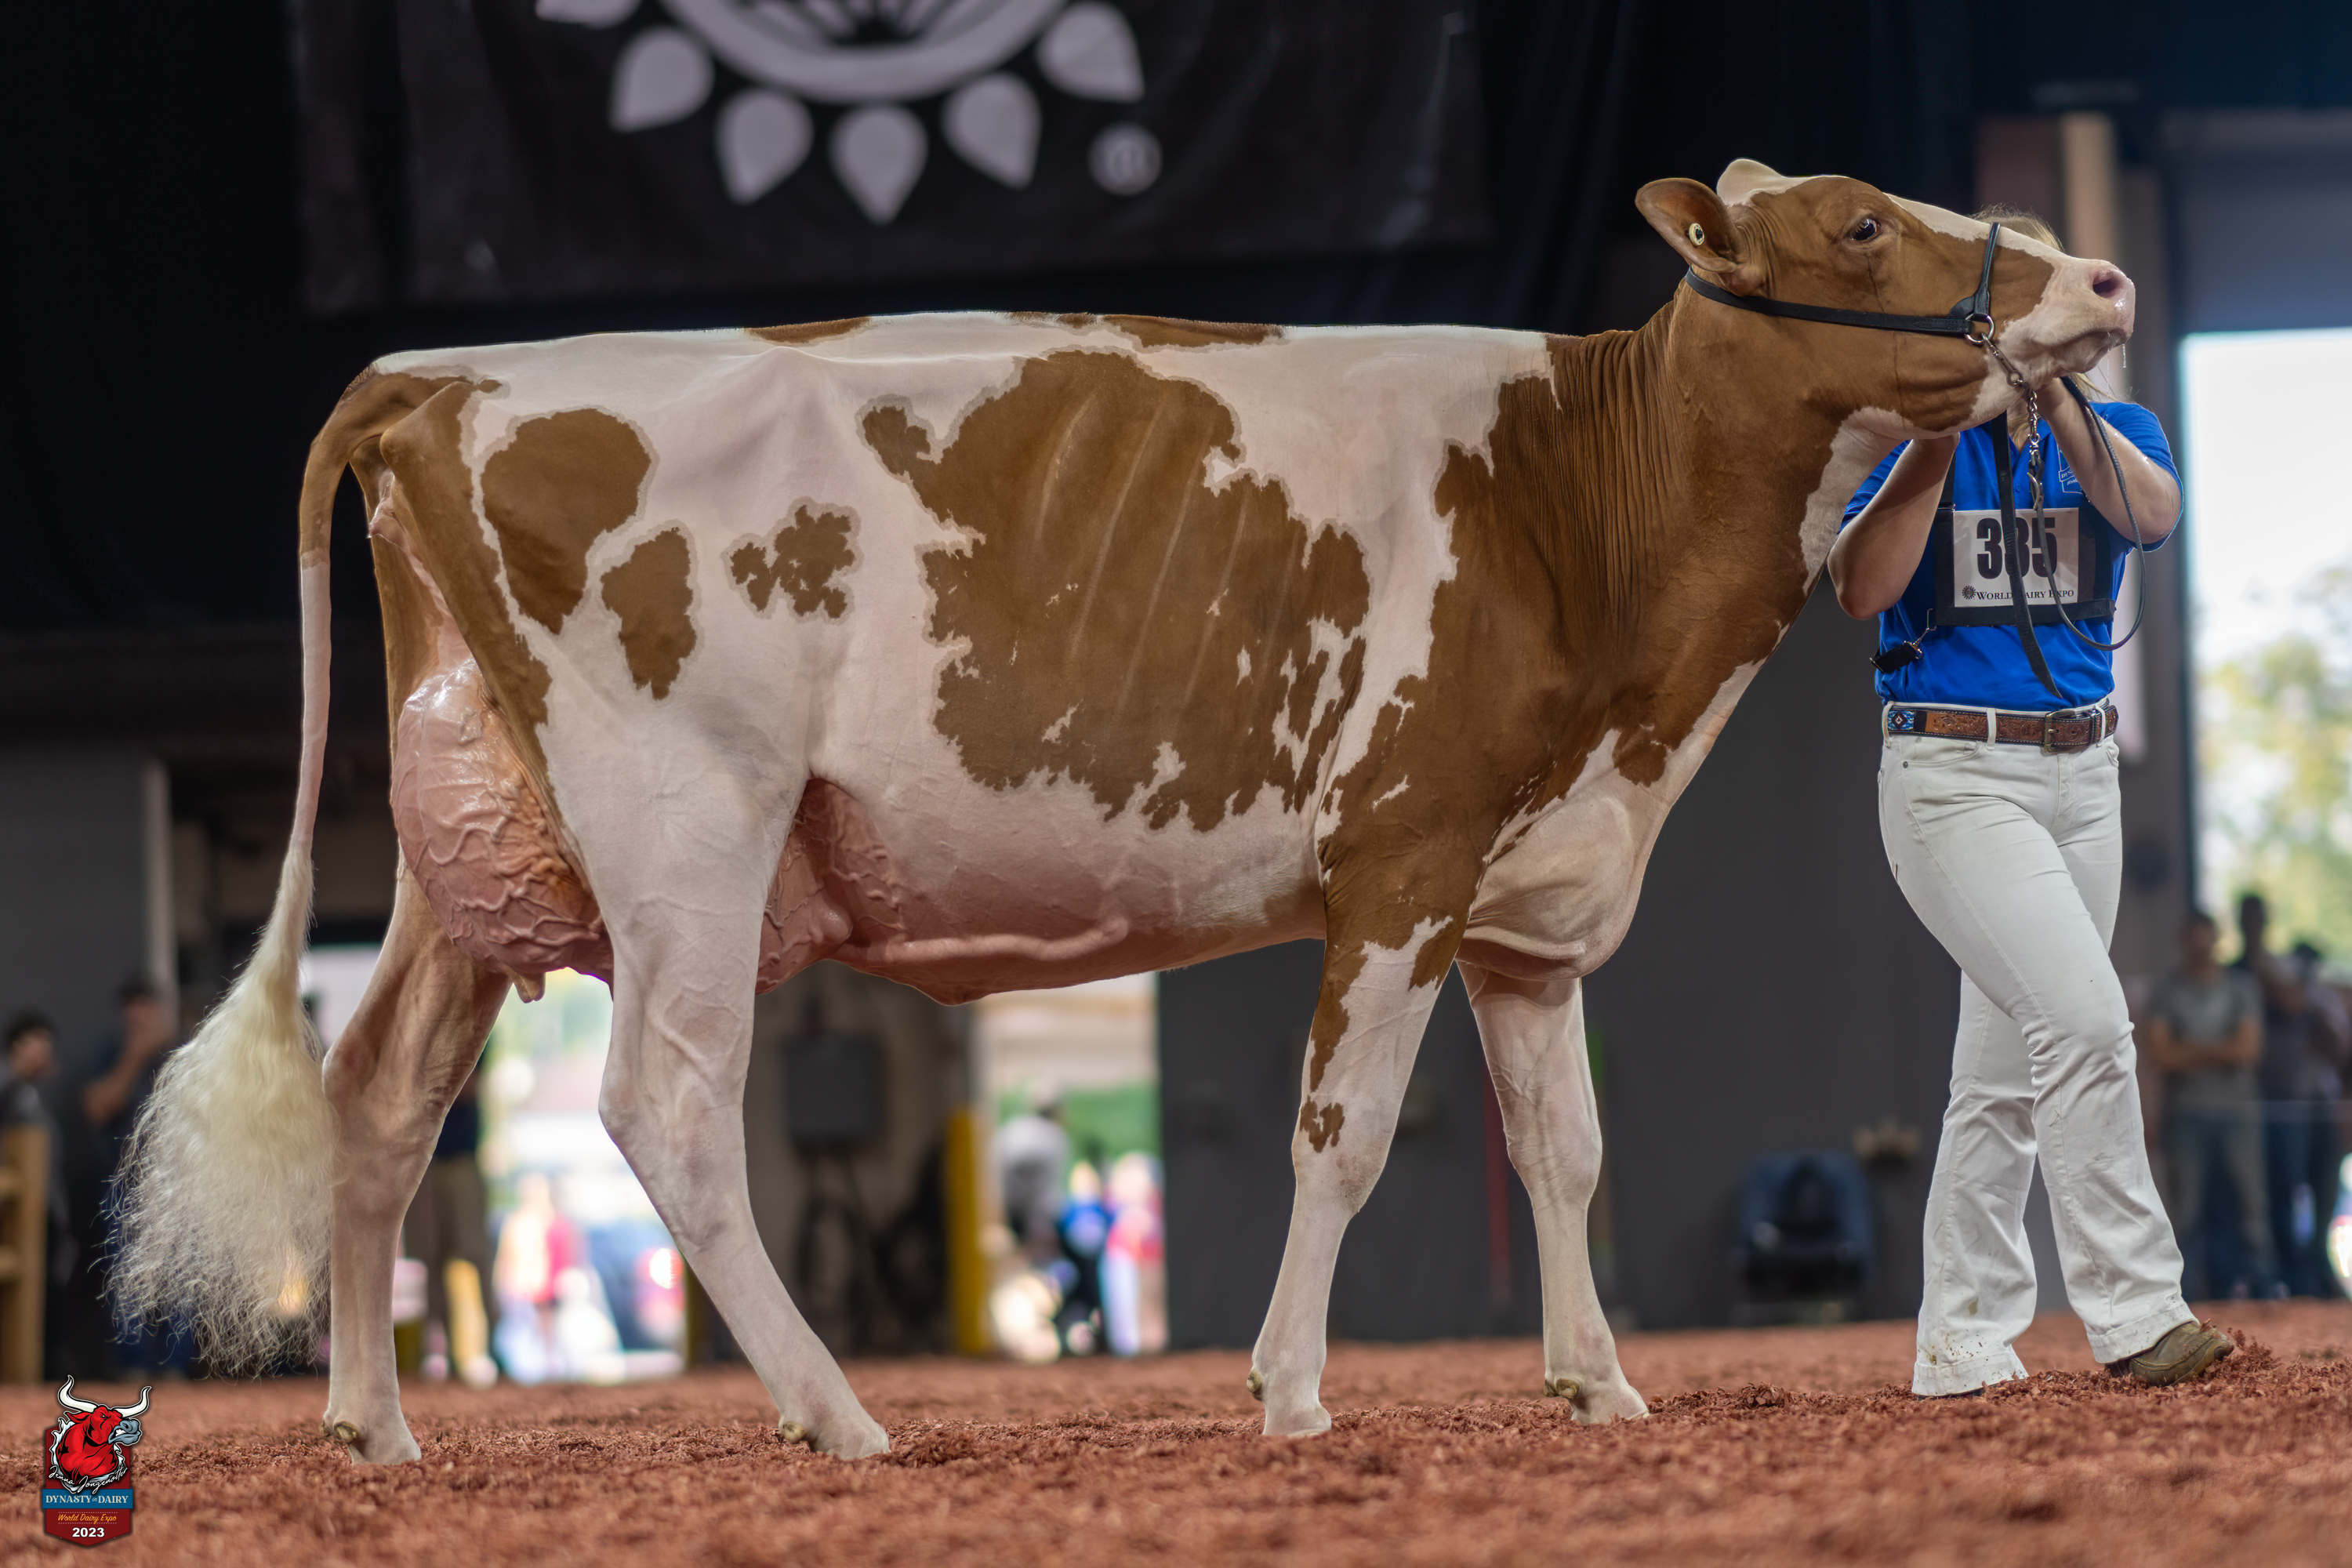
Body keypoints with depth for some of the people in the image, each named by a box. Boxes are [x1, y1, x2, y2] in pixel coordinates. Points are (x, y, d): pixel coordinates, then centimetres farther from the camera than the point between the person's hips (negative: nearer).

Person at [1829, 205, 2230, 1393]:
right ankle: (2132, 1315, -19)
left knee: (2009, 1068, 8)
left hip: (2081, 772, 5)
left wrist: (2052, 390, -27)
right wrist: (1944, 421, -21)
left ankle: (1961, 1349, 14)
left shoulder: (2107, 431, 8)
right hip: (1953, 777, -5)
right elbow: (1863, 586, -16)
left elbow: (2152, 512, -15)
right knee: (2083, 1021, -20)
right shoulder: (1911, 434, -1)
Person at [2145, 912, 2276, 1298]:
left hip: (2237, 1110, 0)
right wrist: (2219, 1052, -4)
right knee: (2188, 1206, -5)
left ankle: (2264, 1288, -8)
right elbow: (2162, 1053, -3)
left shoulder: (2241, 987, 10)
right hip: (2187, 1113, 0)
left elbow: (2248, 1048, -1)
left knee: (2252, 1200, -7)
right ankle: (2201, 1292, -4)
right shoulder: (2168, 992, 8)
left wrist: (2193, 1049, -3)